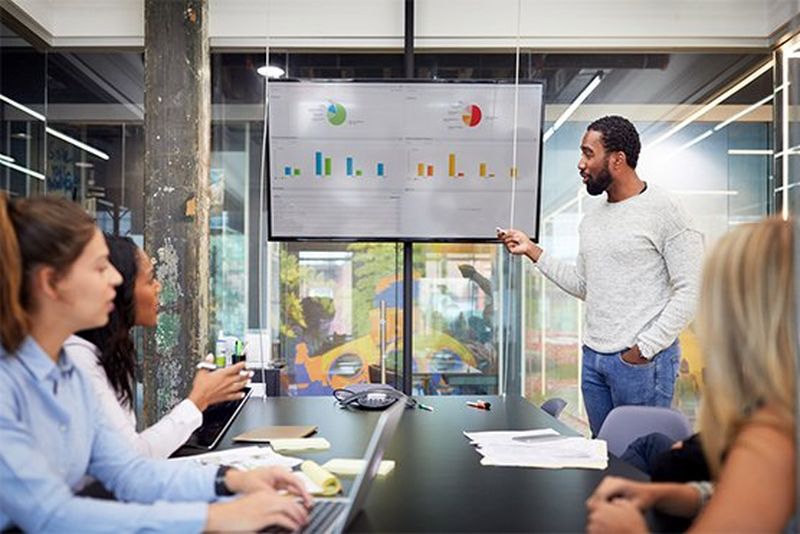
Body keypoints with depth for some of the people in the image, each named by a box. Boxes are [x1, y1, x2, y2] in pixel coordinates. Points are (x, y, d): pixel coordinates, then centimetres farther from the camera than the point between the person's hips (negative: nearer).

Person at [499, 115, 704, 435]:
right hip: (593, 358, 7)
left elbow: (689, 291, -12)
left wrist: (645, 349, -15)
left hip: (642, 361, -7)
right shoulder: (592, 219, 13)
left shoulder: (663, 211, -10)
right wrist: (533, 251, 11)